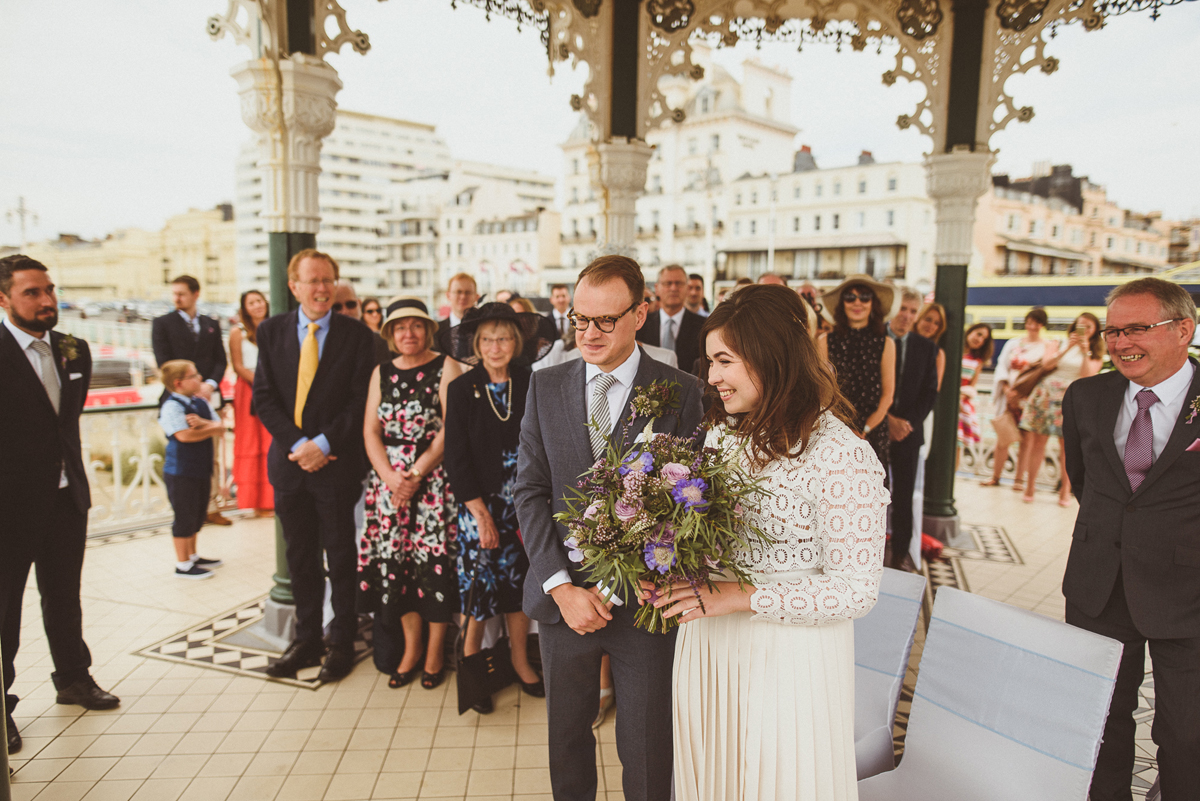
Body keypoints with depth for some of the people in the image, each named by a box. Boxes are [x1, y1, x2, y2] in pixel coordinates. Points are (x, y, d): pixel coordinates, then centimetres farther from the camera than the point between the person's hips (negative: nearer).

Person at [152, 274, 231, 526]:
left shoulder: (212, 325, 15)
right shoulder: (162, 324, 5)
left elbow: (220, 360, 9)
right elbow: (165, 363, -4)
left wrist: (210, 384, -9)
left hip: (209, 396, 3)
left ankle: (210, 508, 12)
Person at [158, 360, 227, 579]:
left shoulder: (201, 403, 9)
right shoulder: (171, 406, -16)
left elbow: (220, 427, 3)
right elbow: (184, 435, -26)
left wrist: (202, 423, -18)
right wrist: (212, 429, -11)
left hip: (201, 469, 8)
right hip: (180, 472, -8)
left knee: (197, 515, 18)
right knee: (184, 518, 0)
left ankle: (192, 556, 33)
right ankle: (183, 565, 11)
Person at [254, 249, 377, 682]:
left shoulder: (356, 335, -3)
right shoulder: (271, 331, 6)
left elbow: (361, 400, -7)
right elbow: (264, 397, 2)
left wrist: (322, 444, -15)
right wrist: (297, 444, -10)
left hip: (336, 463, -3)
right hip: (289, 460, 3)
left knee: (340, 557, 7)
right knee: (300, 558, 13)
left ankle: (341, 643, 21)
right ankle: (307, 639, 28)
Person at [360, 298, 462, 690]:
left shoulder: (445, 367, -1)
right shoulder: (382, 372, 12)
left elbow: (450, 427, -9)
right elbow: (371, 430, 7)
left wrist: (416, 473, -13)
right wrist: (390, 476, -8)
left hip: (434, 478, -4)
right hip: (389, 479, 4)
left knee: (434, 561, -3)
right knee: (395, 562, 4)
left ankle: (434, 651, 14)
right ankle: (409, 648, 21)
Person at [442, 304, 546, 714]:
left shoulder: (530, 385, 0)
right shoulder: (462, 389, -4)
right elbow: (456, 457, -5)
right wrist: (481, 513, -10)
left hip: (520, 504, 2)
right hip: (478, 504, -2)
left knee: (518, 579, 10)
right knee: (479, 583, 1)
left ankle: (520, 662, 28)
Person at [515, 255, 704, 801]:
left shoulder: (681, 392, -7)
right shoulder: (545, 386, 2)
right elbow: (530, 491, 0)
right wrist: (561, 587, -9)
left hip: (642, 600, -2)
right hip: (561, 597, 3)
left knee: (646, 753, 12)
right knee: (567, 738, 21)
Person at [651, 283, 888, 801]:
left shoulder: (841, 456, -21)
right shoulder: (722, 430, 2)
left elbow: (857, 590, -19)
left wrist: (737, 597, -24)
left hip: (787, 657, -6)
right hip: (707, 642, 6)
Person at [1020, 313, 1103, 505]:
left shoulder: (1096, 352, 9)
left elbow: (1088, 376, -6)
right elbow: (1046, 363, -6)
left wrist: (1085, 352, -13)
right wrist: (1068, 348, -14)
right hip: (1048, 393, 1)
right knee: (1038, 440, -2)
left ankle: (1065, 490, 7)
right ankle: (1030, 487, 5)